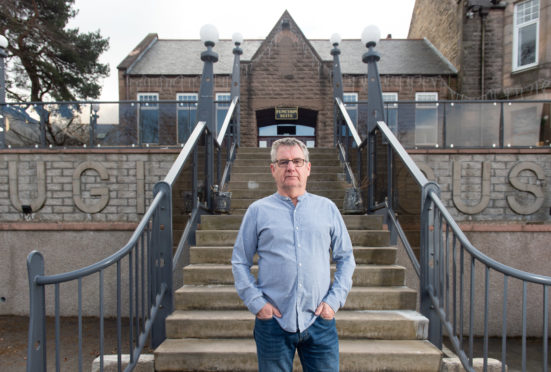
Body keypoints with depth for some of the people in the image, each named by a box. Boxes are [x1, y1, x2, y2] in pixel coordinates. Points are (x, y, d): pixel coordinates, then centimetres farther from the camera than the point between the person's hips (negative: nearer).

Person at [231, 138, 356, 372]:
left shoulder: (327, 208, 6)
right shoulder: (258, 210, 3)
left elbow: (346, 258, 9)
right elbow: (239, 262, 5)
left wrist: (335, 300, -1)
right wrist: (256, 302, -5)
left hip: (319, 320, 1)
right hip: (273, 321, -1)